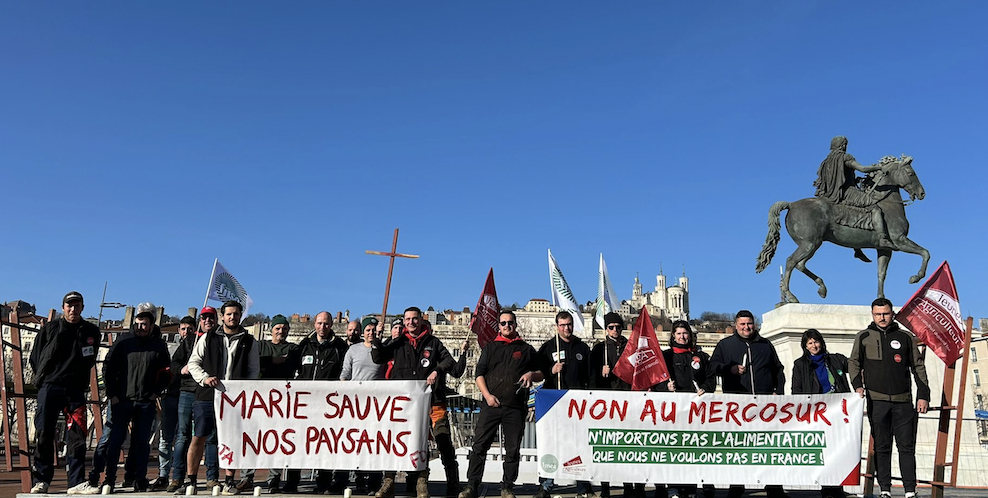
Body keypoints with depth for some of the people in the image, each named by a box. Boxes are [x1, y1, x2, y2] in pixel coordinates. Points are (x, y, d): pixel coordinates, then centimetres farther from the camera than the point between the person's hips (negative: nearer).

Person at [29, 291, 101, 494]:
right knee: (43, 435, -2)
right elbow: (35, 358, 13)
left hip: (76, 391, 1)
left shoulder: (91, 332, 9)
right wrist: (44, 378, 9)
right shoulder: (49, 329, 6)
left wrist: (79, 380, 11)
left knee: (77, 437, -3)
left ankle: (77, 482, 1)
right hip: (49, 388, -1)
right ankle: (41, 480, 6)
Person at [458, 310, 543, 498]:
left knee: (513, 449, 2)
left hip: (516, 407, 0)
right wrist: (487, 395, -6)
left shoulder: (526, 349, 15)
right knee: (479, 445, -5)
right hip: (491, 404, 0)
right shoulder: (490, 348, 15)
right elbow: (479, 374, 9)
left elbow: (541, 374, 18)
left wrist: (531, 374, -5)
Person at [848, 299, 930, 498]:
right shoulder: (864, 337, 9)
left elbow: (918, 367, 13)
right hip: (876, 400, 0)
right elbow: (854, 362, 7)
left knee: (907, 447, 1)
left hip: (903, 401, 1)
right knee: (881, 447, 3)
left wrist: (923, 395, 6)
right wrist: (858, 385, -9)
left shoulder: (906, 337, 11)